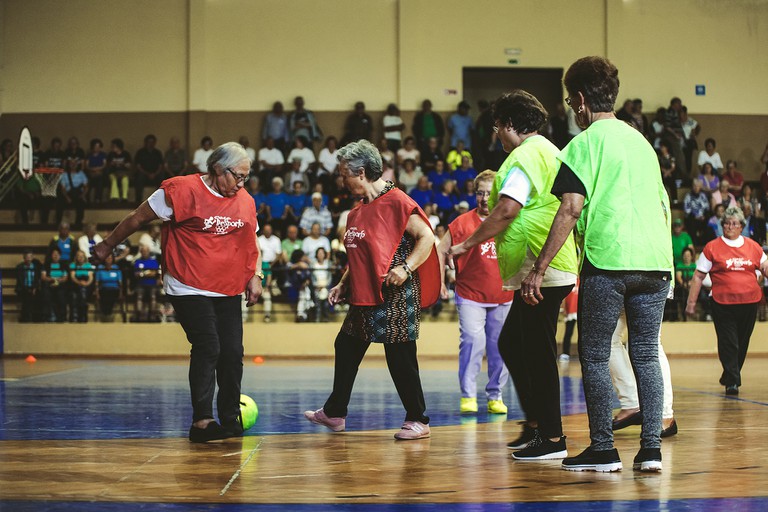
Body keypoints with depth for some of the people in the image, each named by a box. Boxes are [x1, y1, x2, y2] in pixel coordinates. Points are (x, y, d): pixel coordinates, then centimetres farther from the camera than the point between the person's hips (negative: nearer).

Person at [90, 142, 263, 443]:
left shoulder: (245, 201, 8)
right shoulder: (182, 190, -10)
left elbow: (251, 243, 22)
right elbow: (138, 218, -2)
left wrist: (255, 275, 6)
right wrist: (107, 246, 5)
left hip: (228, 293, 6)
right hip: (189, 290, -6)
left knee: (232, 352, 3)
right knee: (207, 349, -15)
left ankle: (230, 419, 17)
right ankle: (201, 422, -10)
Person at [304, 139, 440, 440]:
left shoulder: (396, 201, -12)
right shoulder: (358, 211, 16)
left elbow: (426, 237, -16)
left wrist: (406, 268, -27)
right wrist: (343, 284, 18)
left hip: (395, 295, -10)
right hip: (365, 295, 10)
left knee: (400, 358, -6)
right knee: (346, 348, 15)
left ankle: (418, 420, 4)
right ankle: (334, 413, 28)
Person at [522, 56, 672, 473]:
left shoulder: (584, 145, -2)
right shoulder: (641, 140, 19)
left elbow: (571, 208, -12)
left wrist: (538, 269, -11)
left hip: (607, 261, -6)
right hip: (655, 262, 6)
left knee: (595, 356, 3)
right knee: (646, 355, 9)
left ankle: (603, 450, 3)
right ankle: (651, 449, 4)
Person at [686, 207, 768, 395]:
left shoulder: (753, 247, 10)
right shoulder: (712, 248, 1)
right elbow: (698, 276, 2)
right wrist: (691, 302, 0)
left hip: (749, 302, 4)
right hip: (723, 303, -4)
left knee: (742, 344, 11)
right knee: (728, 344, -7)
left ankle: (729, 377, 27)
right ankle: (732, 382, -4)